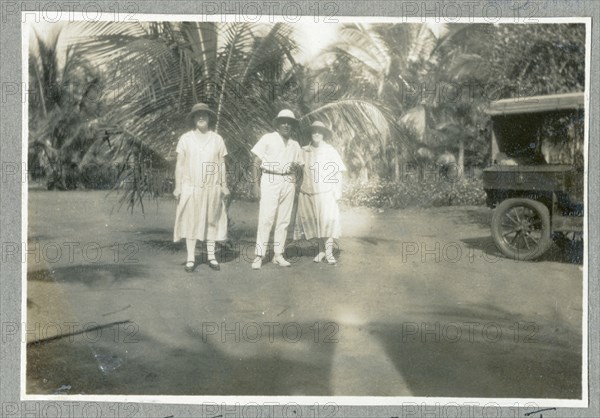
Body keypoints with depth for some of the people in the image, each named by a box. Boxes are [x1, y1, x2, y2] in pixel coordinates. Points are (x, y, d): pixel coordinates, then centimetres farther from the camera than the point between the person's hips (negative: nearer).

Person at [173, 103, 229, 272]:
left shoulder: (217, 139, 6)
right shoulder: (185, 139, 2)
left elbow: (222, 164, 8)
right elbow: (179, 164, 2)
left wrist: (224, 186, 2)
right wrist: (177, 187, -3)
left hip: (211, 188, 1)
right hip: (190, 187, -1)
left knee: (211, 222, 6)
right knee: (190, 222, 1)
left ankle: (211, 256, 15)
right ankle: (190, 258, 6)